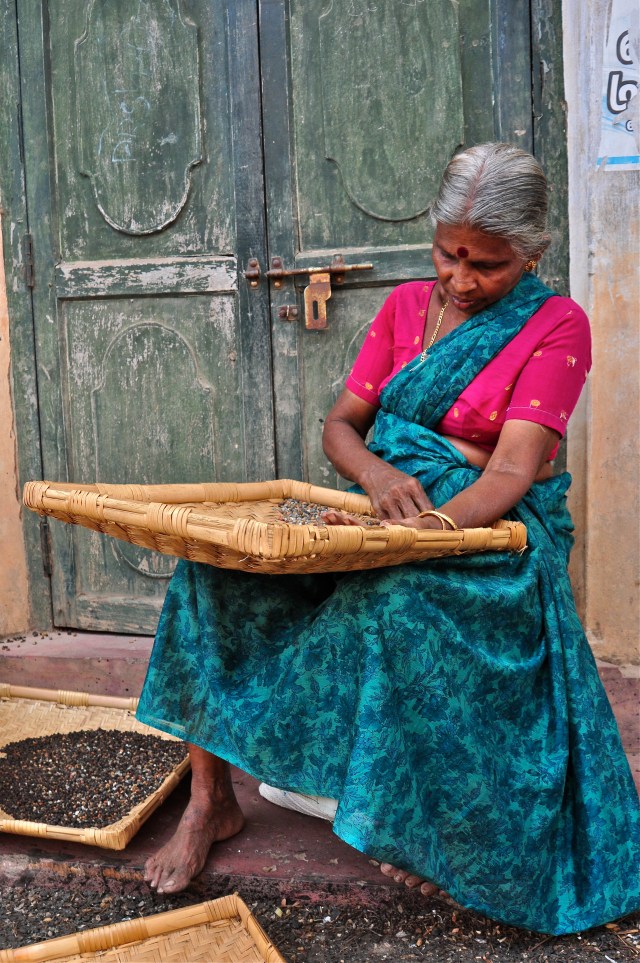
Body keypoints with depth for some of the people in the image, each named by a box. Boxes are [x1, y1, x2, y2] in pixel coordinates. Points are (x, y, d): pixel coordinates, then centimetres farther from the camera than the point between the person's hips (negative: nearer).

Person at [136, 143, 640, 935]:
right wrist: (379, 475, -18)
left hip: (488, 533, -5)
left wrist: (425, 527, -35)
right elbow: (340, 424, 7)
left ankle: (435, 834, -14)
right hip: (382, 516, 5)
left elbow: (512, 471, -17)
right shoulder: (406, 305, 10)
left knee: (399, 599, -39)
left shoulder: (555, 326, -5)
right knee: (217, 561, -16)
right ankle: (210, 797, -6)